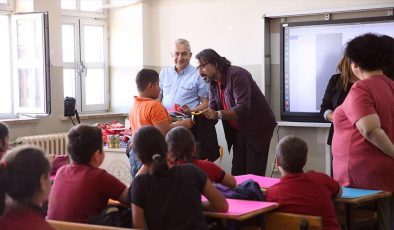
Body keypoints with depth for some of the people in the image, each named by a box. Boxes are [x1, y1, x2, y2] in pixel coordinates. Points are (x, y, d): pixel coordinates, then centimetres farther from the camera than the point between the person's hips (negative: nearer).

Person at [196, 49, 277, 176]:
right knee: (237, 174, 4)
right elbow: (212, 109, 1)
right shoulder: (213, 83, 4)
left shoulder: (237, 75, -22)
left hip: (258, 127, -8)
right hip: (238, 131, 8)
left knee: (254, 175, -9)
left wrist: (218, 114, -41)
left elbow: (243, 109, -31)